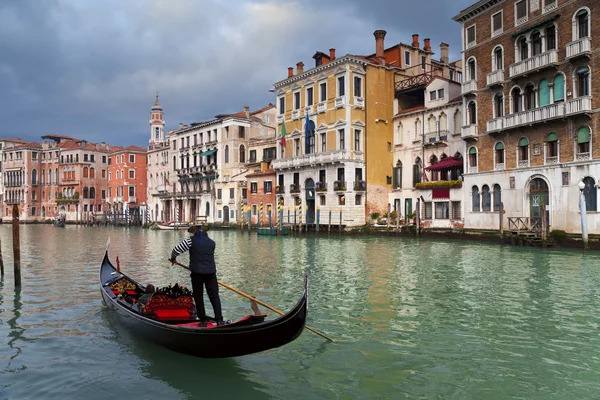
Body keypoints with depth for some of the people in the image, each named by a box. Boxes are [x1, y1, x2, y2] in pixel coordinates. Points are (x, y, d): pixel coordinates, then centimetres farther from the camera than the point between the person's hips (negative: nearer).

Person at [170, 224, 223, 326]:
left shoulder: (191, 241, -2)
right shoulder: (212, 242, 11)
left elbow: (176, 249, -3)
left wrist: (173, 258, 17)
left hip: (197, 273, -2)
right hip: (211, 272, 3)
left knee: (198, 297, 10)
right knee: (214, 296, 6)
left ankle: (203, 320, 12)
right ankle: (219, 320, 0)